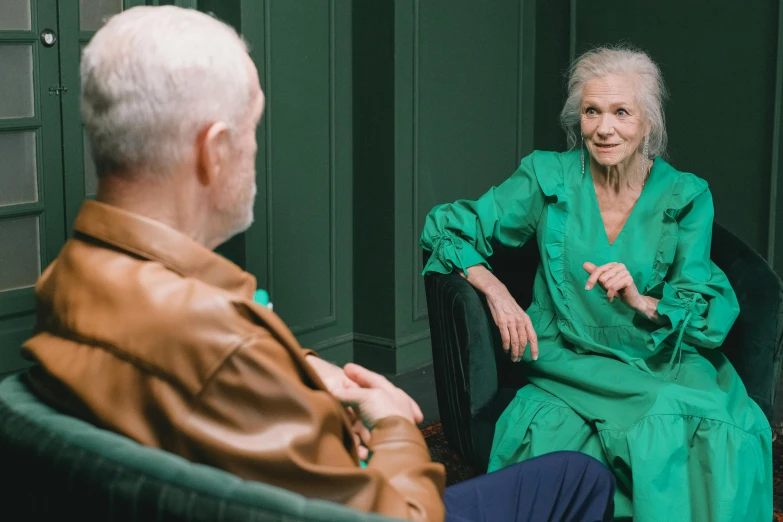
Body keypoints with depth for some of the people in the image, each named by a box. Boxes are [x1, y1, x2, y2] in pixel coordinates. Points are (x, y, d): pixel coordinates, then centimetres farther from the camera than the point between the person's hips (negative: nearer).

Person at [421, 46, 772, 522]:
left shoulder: (686, 197, 4)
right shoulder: (549, 177, 2)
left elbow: (707, 313, 2)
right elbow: (447, 227, 5)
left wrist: (641, 301, -19)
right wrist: (495, 290, -13)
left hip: (663, 365, 1)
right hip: (572, 366, 0)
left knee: (726, 432, -30)